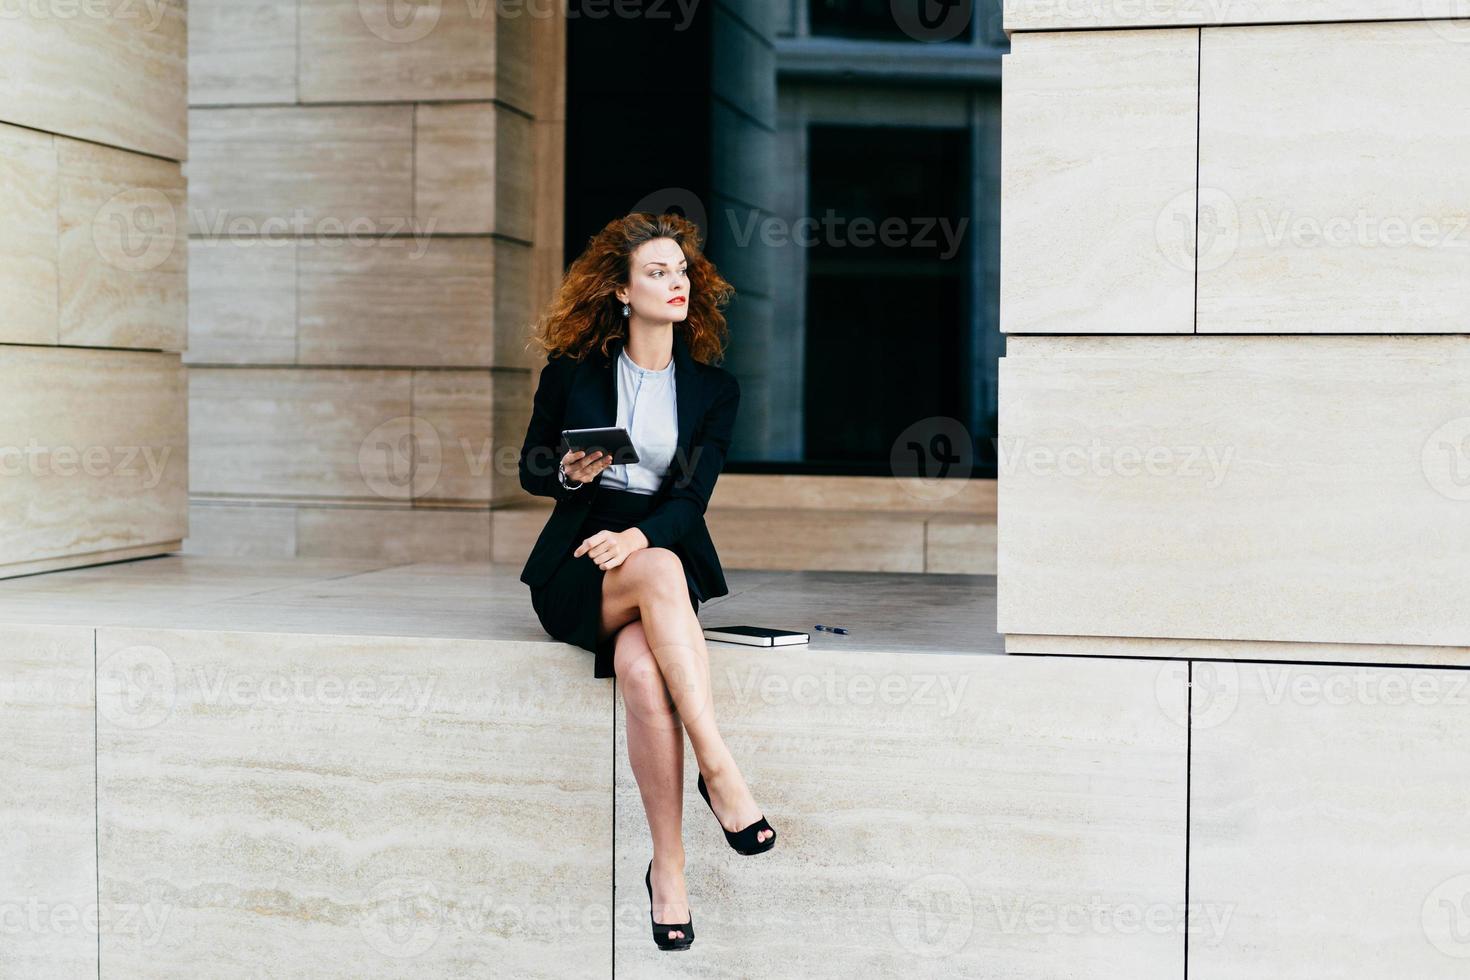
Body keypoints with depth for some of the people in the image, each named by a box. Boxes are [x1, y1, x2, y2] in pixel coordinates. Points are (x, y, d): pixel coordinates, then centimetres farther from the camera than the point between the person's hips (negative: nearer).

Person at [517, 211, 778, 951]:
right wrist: (569, 474, -12)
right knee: (663, 572, -38)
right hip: (576, 572, -1)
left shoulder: (713, 389, 9)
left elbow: (691, 499, 0)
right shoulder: (573, 371, 7)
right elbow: (530, 470, 13)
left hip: (660, 559, 1)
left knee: (643, 671, -35)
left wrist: (637, 536, -21)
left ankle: (668, 868, -33)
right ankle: (719, 770, -41)